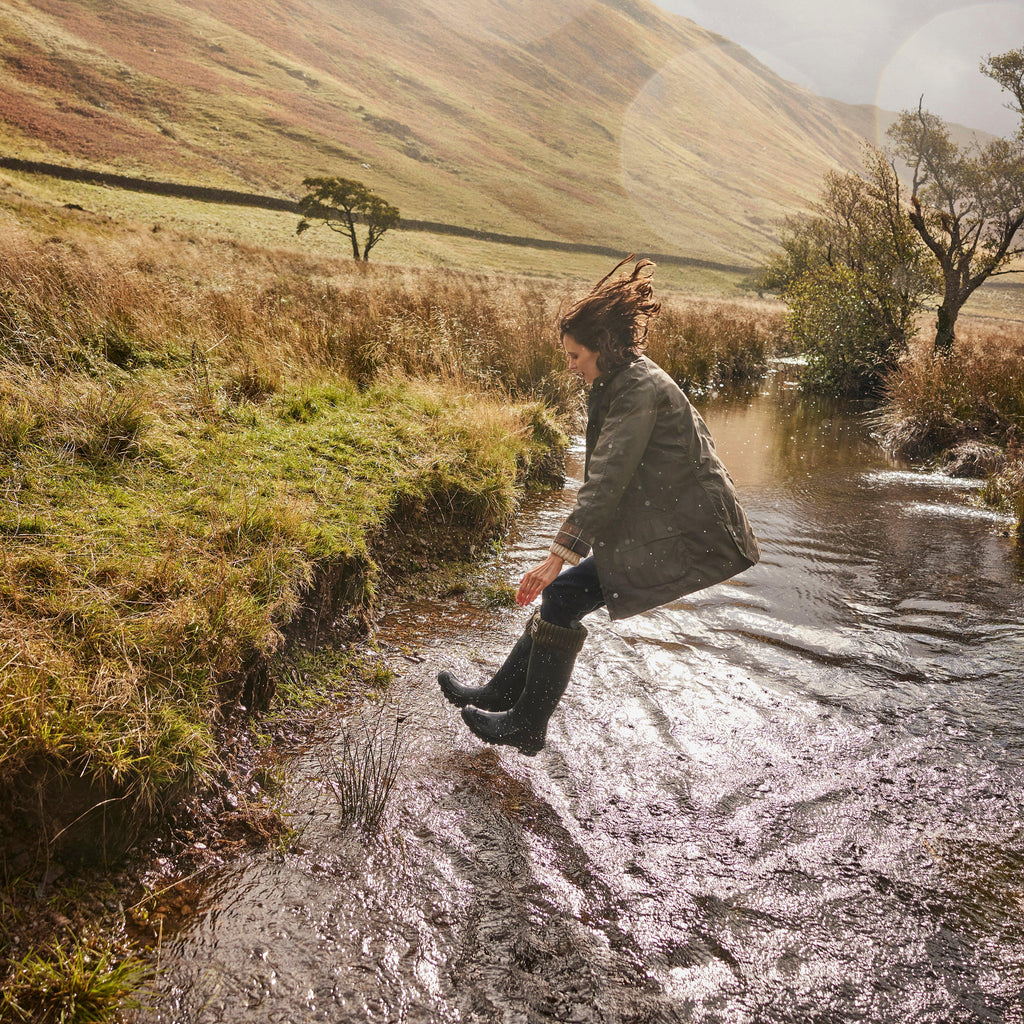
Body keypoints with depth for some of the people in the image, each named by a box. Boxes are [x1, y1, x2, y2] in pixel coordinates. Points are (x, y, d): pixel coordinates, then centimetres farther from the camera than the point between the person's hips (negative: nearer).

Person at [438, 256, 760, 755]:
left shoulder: (638, 389, -19)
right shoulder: (631, 381, 12)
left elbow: (606, 481, -25)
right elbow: (609, 477, 20)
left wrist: (558, 556, -25)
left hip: (687, 537, -10)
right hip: (665, 527, 10)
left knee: (562, 597, -10)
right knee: (562, 595, 9)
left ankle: (526, 726, 5)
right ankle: (500, 695, 22)